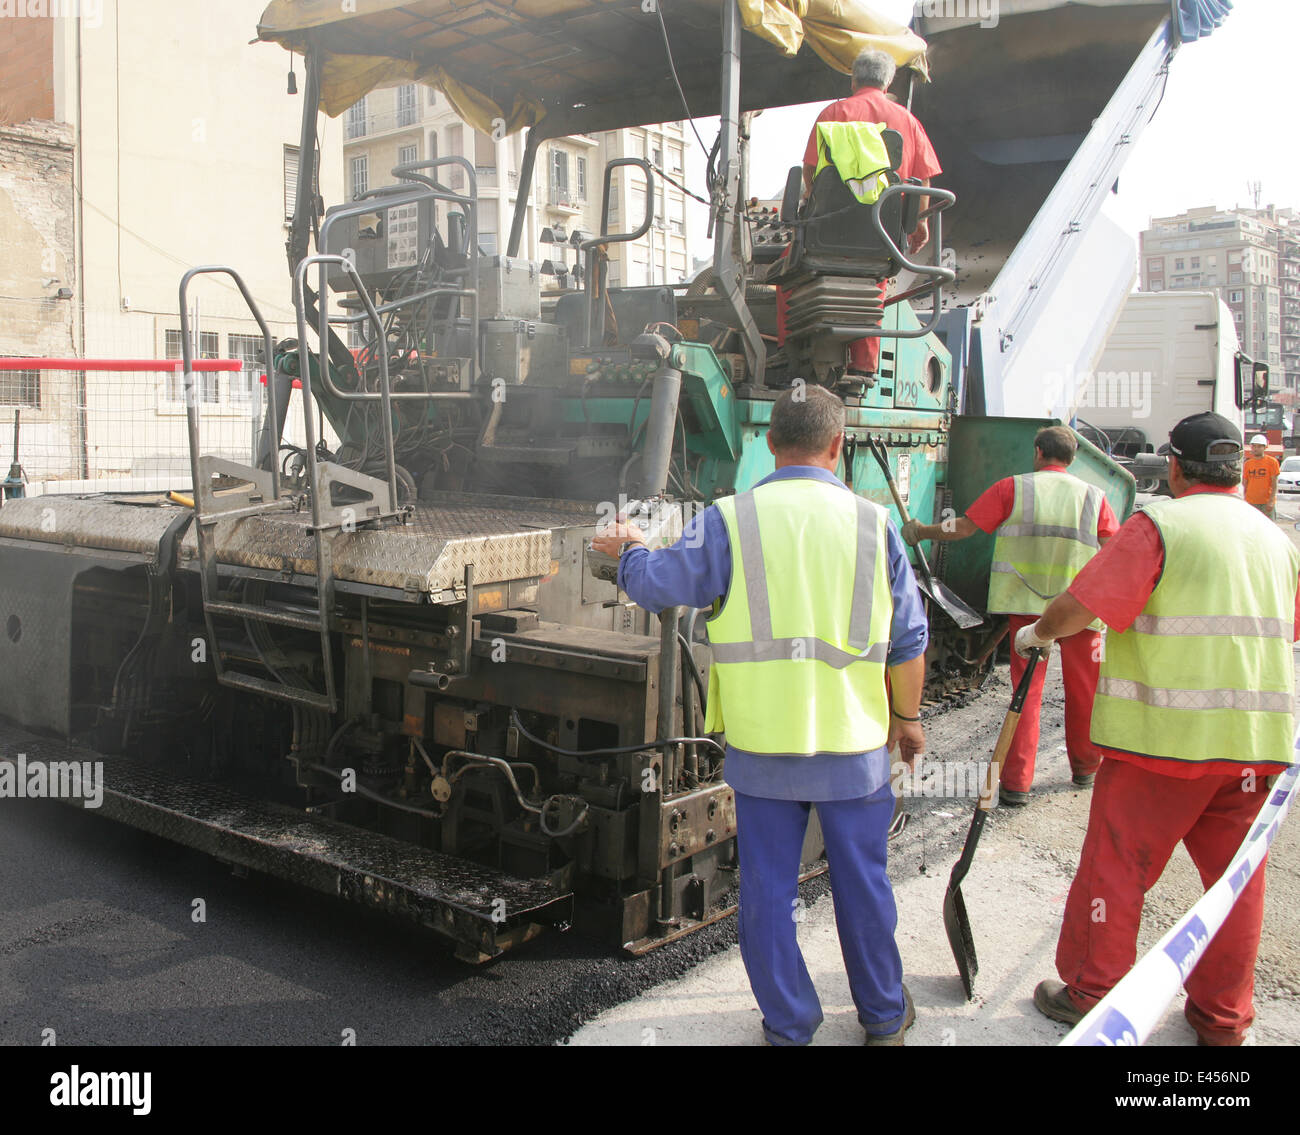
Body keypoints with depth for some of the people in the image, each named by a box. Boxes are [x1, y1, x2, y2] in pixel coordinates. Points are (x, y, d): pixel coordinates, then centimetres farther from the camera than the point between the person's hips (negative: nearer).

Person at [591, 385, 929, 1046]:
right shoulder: (873, 524, -3)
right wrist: (906, 717, 16)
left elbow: (658, 585, -4)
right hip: (853, 746, 2)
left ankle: (788, 1026, 26)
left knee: (767, 892, 13)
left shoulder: (731, 521, -9)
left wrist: (627, 549, 18)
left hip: (762, 747, -1)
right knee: (862, 886, 17)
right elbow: (908, 640, 2)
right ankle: (883, 1018, 34)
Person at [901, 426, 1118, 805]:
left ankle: (1016, 783, 2)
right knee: (1083, 689, 16)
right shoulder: (1093, 496, 5)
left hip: (1026, 604, -1)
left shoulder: (1013, 488, 0)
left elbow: (963, 527, -2)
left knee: (1027, 688, 4)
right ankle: (1086, 769, 32)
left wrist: (922, 531, 12)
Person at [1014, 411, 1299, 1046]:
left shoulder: (1159, 525, -10)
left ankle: (1090, 993, 14)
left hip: (1165, 734, -6)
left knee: (1116, 862, 5)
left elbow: (1080, 606, -14)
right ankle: (1223, 1018, 24)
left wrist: (1037, 634, 4)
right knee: (1233, 870, 14)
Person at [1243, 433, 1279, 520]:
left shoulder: (1272, 461, 0)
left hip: (1267, 502, -3)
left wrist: (1271, 500, -13)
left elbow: (1274, 483, -4)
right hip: (1251, 502, 3)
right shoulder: (1248, 463, 10)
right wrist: (1245, 501, 8)